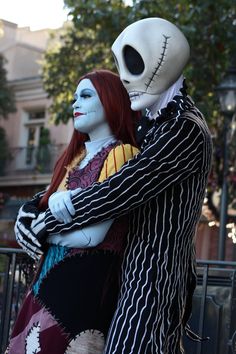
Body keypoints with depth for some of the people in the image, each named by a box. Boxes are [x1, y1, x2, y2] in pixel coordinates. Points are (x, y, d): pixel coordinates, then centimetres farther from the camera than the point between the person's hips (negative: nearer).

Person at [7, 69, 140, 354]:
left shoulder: (121, 153, -10)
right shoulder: (75, 156, 16)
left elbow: (92, 235, -19)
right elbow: (43, 210, 15)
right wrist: (28, 215, -7)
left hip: (87, 283, -7)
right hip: (51, 277, 8)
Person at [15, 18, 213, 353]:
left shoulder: (184, 130, -15)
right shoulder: (155, 124, 15)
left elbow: (120, 190, -21)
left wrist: (45, 223, -12)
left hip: (151, 276, -9)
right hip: (141, 267, 9)